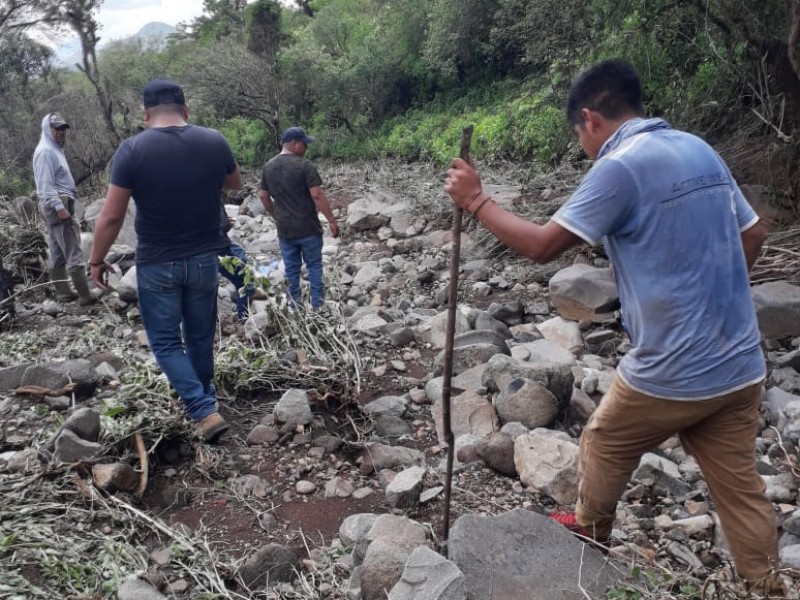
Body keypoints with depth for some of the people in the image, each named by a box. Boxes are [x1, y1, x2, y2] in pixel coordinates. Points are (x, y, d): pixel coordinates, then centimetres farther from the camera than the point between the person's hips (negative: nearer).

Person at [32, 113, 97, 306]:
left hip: (59, 204, 11)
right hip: (58, 205, -11)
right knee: (74, 253, -11)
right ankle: (85, 296, -11)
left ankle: (63, 293, 17)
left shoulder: (55, 150, 20)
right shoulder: (46, 152, -12)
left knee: (58, 254, 11)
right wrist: (60, 207, -26)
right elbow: (46, 185, -19)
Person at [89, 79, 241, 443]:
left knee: (166, 341, 9)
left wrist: (97, 260, 2)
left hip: (157, 264, -3)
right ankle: (203, 398, 36)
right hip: (204, 259, 3)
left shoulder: (132, 149, -13)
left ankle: (204, 411, -2)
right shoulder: (214, 142, -5)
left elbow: (111, 216, -11)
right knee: (200, 336, 19)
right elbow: (235, 184, 15)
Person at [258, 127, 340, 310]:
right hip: (308, 227, -4)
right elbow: (317, 195, -17)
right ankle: (317, 305, 13)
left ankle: (295, 306, 19)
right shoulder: (304, 166, -13)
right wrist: (332, 221, -12)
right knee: (314, 266, 9)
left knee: (291, 269, 12)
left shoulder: (269, 166, 5)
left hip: (284, 229, 5)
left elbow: (263, 196, 11)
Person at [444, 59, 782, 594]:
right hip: (741, 365, 7)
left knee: (604, 449, 20)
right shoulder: (700, 150, 8)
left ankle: (589, 534, 45)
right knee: (740, 487, 17)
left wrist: (475, 200, -7)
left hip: (672, 373, -6)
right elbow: (752, 235, 16)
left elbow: (542, 246, -18)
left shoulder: (620, 167, -17)